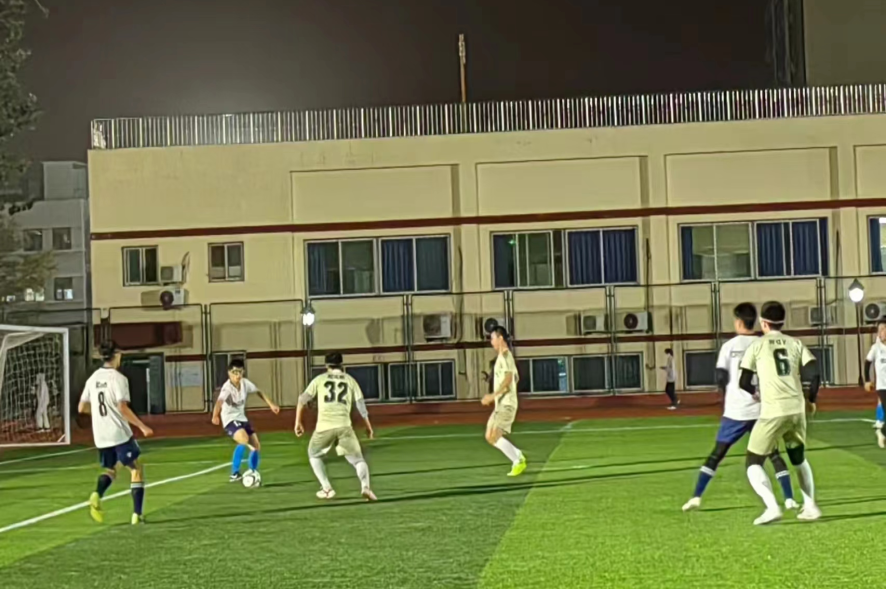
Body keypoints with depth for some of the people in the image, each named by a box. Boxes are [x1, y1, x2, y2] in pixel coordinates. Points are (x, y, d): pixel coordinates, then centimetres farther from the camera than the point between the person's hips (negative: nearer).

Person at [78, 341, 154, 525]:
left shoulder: (93, 378, 7)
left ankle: (97, 495, -10)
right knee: (136, 469, 7)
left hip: (100, 436, 6)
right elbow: (123, 408, -20)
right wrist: (142, 426, -14)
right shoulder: (118, 378, -11)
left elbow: (82, 408, 11)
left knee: (110, 470, 21)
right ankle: (137, 514, 2)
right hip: (120, 434, -6)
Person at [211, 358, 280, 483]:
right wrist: (215, 416, -64)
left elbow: (258, 392, 13)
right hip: (230, 420, -7)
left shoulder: (245, 383, -6)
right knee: (244, 440, -32)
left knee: (256, 445, 6)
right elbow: (220, 401, -45)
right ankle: (234, 474, -25)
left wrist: (271, 404, 13)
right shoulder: (227, 387, -26)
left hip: (242, 418, 7)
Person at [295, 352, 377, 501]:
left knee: (314, 455, 24)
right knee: (358, 459, 9)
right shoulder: (349, 380, 16)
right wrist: (368, 426, 23)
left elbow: (303, 399, 12)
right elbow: (360, 404, 14)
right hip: (344, 425, 0)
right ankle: (365, 487, -16)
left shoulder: (320, 379, 15)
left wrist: (298, 422, 20)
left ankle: (327, 489, 15)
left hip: (324, 426, 0)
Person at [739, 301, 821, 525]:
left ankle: (772, 507, -16)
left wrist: (754, 392, 24)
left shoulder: (757, 345, 1)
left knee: (753, 463, 3)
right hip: (797, 410, 5)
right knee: (799, 458, 27)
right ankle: (810, 506, 25)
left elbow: (744, 382, 2)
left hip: (773, 412, -5)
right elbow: (814, 374, 0)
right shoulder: (795, 343, 9)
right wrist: (811, 400, 17)